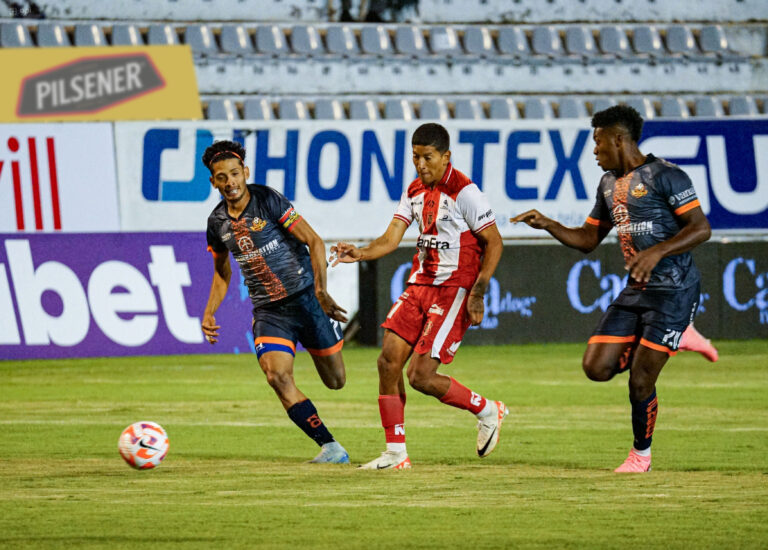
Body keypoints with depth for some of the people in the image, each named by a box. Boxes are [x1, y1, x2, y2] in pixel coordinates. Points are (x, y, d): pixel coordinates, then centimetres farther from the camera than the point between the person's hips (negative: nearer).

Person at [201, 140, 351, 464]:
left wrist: (321, 291, -24)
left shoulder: (268, 201, -12)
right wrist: (209, 313, 7)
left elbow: (314, 242, -13)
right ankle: (331, 449, -16)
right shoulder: (218, 222, 4)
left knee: (336, 381, 6)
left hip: (305, 299, -3)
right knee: (277, 376, -22)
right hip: (268, 312, 3)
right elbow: (222, 272, 21)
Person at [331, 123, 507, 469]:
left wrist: (477, 294, -16)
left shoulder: (463, 192, -13)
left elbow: (494, 242, -11)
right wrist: (360, 254, -16)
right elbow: (391, 238, 4)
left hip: (455, 290, -7)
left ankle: (488, 412, 11)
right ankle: (395, 453, 4)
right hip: (420, 283, 7)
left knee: (421, 376, -12)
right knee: (389, 360, -4)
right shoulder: (415, 191, 9)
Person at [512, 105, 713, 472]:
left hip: (674, 290, -8)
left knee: (640, 381, -9)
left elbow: (701, 229, -15)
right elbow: (588, 239, 23)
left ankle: (642, 454, 15)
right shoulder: (609, 184, 14)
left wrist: (656, 252, -26)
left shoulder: (665, 176, -11)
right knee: (597, 367, -2)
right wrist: (548, 225, 8)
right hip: (635, 290, 8)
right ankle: (677, 340, 19)